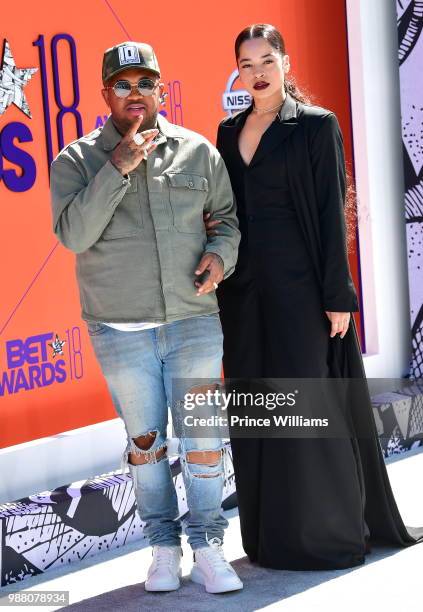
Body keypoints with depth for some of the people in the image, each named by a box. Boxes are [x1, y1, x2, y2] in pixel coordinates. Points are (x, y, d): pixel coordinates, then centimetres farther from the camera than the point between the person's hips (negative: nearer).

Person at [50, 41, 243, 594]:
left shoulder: (197, 151, 4)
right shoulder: (77, 160, 0)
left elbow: (229, 214, 13)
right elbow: (74, 234, -14)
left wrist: (220, 255, -8)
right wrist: (119, 166, -20)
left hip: (195, 321, 1)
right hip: (121, 330, -1)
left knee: (204, 439, 0)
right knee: (144, 440, 9)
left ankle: (207, 549, 13)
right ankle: (164, 548, 23)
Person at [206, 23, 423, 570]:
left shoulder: (316, 125, -3)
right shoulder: (229, 130, 13)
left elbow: (330, 212, -8)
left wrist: (337, 295, -12)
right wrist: (210, 227, -4)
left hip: (297, 285, -5)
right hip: (243, 289, 6)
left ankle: (328, 530, 11)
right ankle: (271, 532, 19)